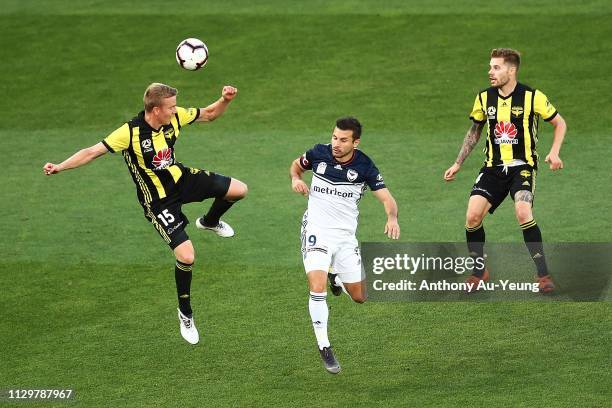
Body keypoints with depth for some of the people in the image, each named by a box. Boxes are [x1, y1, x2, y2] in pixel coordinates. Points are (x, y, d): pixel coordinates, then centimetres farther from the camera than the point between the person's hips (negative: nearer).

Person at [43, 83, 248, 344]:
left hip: (181, 178, 6)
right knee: (186, 256, -16)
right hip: (158, 200, -6)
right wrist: (59, 167, -36)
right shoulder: (131, 132, -28)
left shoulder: (175, 117, -11)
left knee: (238, 190, 0)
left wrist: (225, 100, -16)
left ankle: (210, 222, 34)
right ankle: (185, 314, 10)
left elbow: (208, 114, 5)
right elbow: (92, 152, -27)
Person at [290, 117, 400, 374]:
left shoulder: (364, 166, -8)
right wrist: (296, 178, -7)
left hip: (346, 235, 2)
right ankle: (324, 349, -11)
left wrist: (392, 218, -29)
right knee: (317, 288, -22)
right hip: (317, 231, -2)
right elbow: (297, 164, 16)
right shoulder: (319, 153, -6)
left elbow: (386, 198, -8)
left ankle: (336, 277, 43)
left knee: (359, 297, 8)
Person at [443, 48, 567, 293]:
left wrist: (554, 153, -10)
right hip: (493, 168, 4)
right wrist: (458, 164, 18)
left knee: (523, 213, -28)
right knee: (473, 216, -13)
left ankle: (543, 275, -16)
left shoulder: (532, 97, -8)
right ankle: (479, 272, 9)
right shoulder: (484, 98, 4)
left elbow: (559, 123, 5)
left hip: (522, 166, -4)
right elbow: (475, 131, 20)